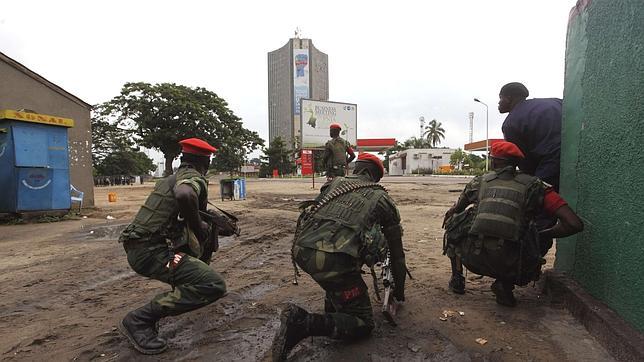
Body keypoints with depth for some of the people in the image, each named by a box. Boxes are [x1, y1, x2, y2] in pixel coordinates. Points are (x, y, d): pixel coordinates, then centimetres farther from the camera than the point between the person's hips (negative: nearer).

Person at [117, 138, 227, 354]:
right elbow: (184, 195, -32)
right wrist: (198, 226, -16)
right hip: (151, 252, -10)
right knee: (214, 285, -18)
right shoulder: (194, 177, -8)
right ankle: (139, 320, -11)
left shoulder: (174, 177, 20)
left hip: (138, 248, 10)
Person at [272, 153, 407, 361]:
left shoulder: (335, 183, 25)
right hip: (333, 260, -5)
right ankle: (302, 324, -9)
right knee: (363, 324, 12)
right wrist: (399, 289, 41)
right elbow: (396, 250, 27)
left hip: (301, 250, 6)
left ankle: (333, 306, 32)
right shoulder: (382, 198, 19)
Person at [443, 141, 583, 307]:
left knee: (453, 220, 30)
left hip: (473, 257, 0)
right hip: (508, 264, 0)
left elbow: (453, 211, 27)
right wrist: (542, 234, 21)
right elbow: (574, 224, 4)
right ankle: (505, 284, 8)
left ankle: (457, 279, 25)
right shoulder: (534, 186, 10)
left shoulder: (479, 181, 14)